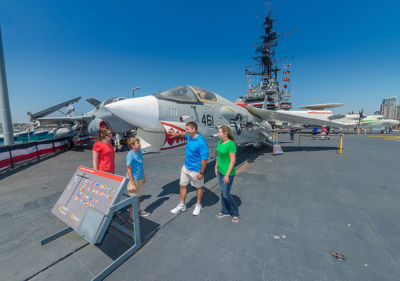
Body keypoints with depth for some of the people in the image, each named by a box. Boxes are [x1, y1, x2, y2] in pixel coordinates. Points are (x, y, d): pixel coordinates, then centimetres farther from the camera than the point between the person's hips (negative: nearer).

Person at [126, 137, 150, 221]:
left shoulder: (139, 151, 1)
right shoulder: (130, 156, -22)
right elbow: (129, 171, -19)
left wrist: (144, 176, 17)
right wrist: (133, 184, -17)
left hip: (140, 178, 7)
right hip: (133, 179, -7)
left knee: (138, 196, 23)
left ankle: (139, 211, 42)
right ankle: (131, 217, 24)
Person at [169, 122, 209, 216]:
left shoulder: (201, 143, -28)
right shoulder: (190, 136, -3)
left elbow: (204, 159, -25)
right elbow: (183, 134, 22)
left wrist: (201, 173, -20)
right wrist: (176, 134, 5)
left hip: (196, 170, -8)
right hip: (186, 167, 8)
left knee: (198, 187, 15)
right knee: (182, 186, 17)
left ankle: (198, 205, 38)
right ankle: (182, 205, 36)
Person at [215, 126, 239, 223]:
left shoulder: (231, 144, -21)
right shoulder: (220, 142, 3)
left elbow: (233, 161, -20)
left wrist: (227, 175, -19)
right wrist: (216, 168, 17)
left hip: (227, 172, -8)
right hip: (220, 171, 8)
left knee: (226, 194, 2)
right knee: (222, 192, 18)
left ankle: (235, 213, 27)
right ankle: (225, 211, 38)